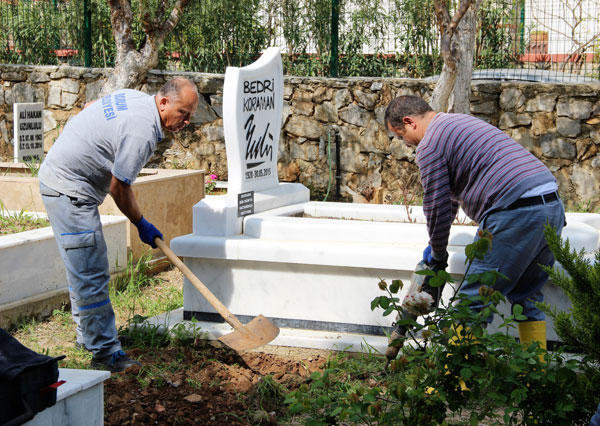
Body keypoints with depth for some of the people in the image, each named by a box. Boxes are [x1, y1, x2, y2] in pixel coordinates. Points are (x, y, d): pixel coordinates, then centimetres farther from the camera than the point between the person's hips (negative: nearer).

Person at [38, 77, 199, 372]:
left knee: (84, 270, 19)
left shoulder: (133, 96, 6)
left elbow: (88, 108, 22)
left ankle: (87, 335, 31)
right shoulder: (143, 131, -23)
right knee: (91, 275, -10)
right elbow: (119, 187, -17)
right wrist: (141, 225, -4)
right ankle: (105, 352, -7)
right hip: (69, 190, -11)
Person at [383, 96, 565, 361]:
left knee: (474, 300, -3)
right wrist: (434, 244, 37)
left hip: (516, 214, -9)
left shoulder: (430, 144, -2)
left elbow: (437, 207, -1)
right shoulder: (462, 122, 29)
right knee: (527, 297, 19)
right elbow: (452, 194, 35)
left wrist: (438, 257, 14)